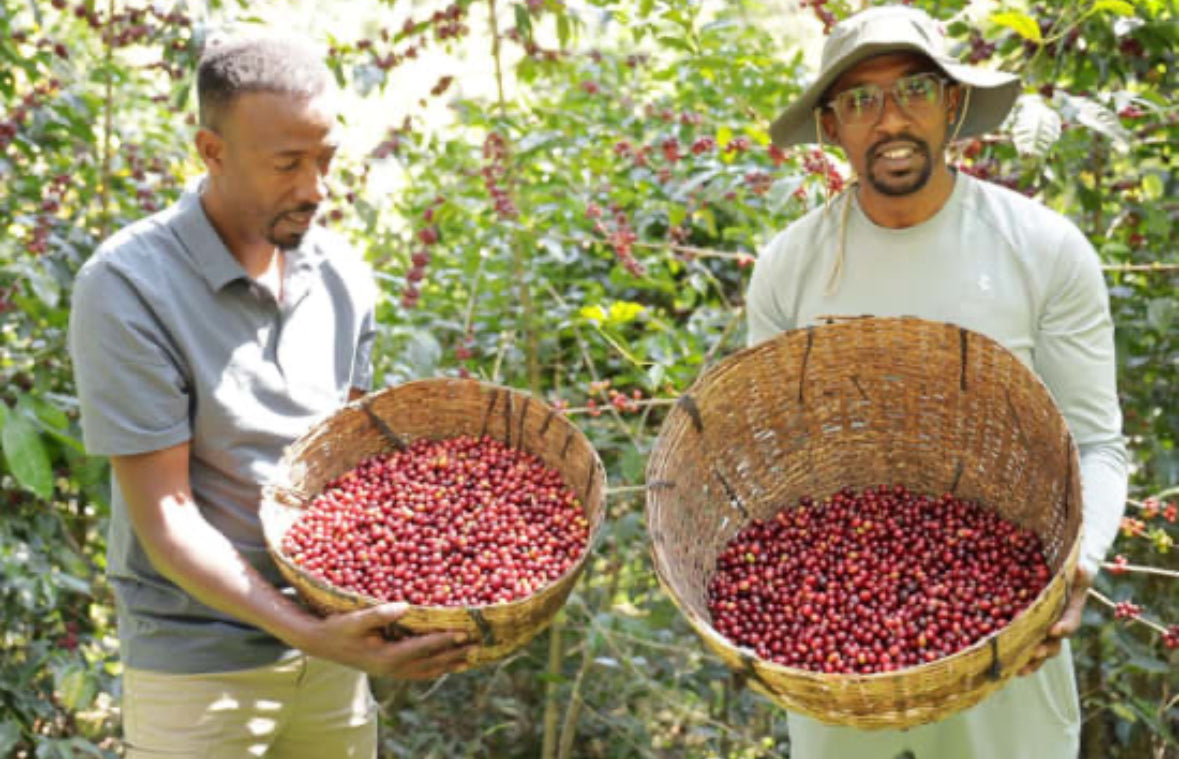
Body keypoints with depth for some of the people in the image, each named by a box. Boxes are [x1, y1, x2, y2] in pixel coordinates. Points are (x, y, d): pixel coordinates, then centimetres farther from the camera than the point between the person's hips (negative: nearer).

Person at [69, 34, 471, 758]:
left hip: (328, 649, 5)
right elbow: (165, 517, -19)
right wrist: (310, 634, -28)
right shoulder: (129, 288, -17)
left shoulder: (343, 275, 0)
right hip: (199, 664, -5)